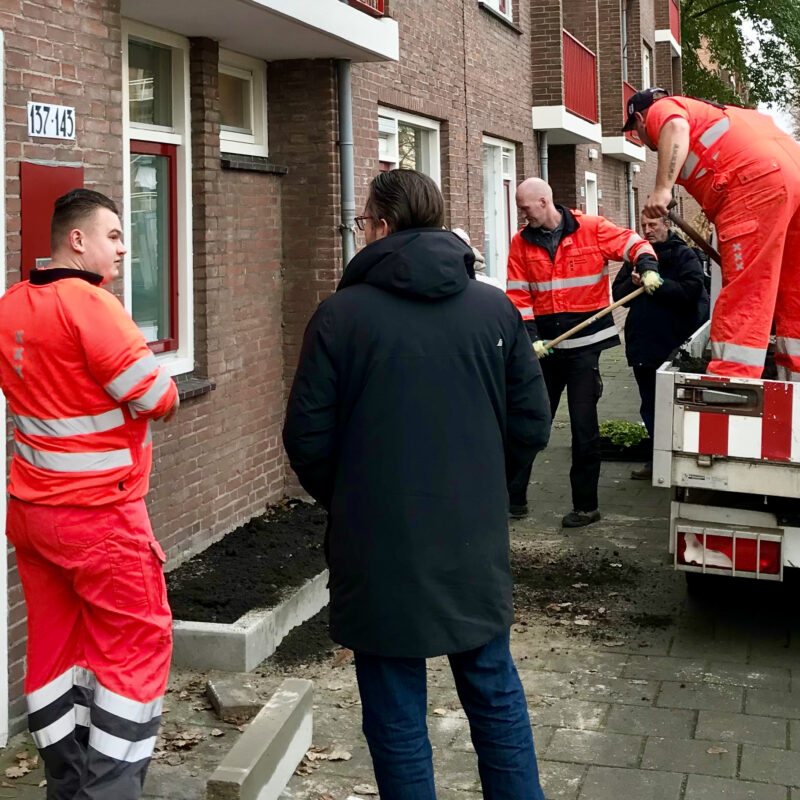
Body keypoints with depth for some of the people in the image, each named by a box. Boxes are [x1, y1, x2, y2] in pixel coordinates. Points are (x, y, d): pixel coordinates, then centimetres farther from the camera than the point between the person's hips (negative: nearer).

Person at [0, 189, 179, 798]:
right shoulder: (88, 302, -17)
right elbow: (157, 397, -19)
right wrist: (162, 398, 1)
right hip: (99, 510, -8)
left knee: (57, 645, 13)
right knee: (137, 644, 2)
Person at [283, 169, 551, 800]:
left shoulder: (342, 314, -11)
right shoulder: (495, 309, 0)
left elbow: (308, 439, -8)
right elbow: (531, 425, 3)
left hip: (380, 550, -3)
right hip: (475, 546, 4)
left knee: (396, 717, 9)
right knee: (496, 696, 18)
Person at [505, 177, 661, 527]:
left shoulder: (592, 229, -5)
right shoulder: (522, 241, 3)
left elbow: (635, 244, -2)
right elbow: (519, 296, 1)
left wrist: (648, 268, -23)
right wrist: (531, 338, -9)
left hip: (584, 344, -3)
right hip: (544, 346, 3)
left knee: (584, 427, 2)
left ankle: (586, 506, 11)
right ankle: (514, 497, 19)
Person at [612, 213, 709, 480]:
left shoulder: (683, 255, -4)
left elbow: (691, 290, -19)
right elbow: (617, 293, 8)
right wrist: (632, 283, -11)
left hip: (675, 345, -6)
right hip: (642, 345, 6)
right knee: (651, 405, 13)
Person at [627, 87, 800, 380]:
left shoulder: (661, 110, 13)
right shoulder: (703, 111, 37)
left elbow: (676, 128, -13)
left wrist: (662, 188, -23)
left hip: (756, 182, -9)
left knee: (743, 297, -14)